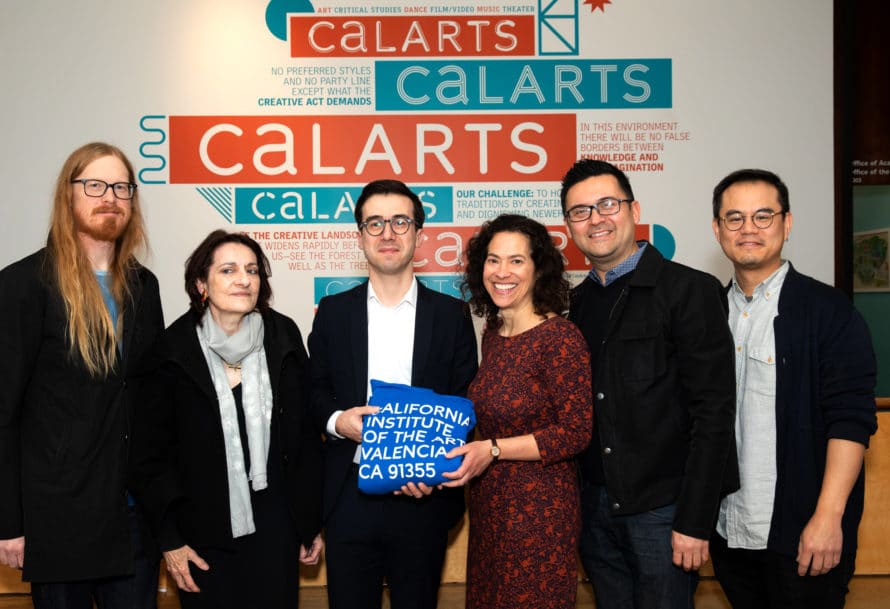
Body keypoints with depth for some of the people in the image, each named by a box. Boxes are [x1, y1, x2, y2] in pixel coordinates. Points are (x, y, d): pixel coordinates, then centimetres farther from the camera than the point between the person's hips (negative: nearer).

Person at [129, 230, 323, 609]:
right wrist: (169, 538, -3)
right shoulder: (174, 349, -7)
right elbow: (150, 453, -2)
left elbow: (306, 435, 1)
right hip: (203, 532, -1)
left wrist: (311, 522, 4)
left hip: (274, 526, 1)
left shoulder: (283, 337, -4)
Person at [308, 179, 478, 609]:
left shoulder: (451, 314, 2)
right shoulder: (333, 311, 5)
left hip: (424, 497, 0)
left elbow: (464, 406, 3)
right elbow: (315, 392, 10)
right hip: (349, 497, 1)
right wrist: (336, 420, -12)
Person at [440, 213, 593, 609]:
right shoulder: (493, 334, 6)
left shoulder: (560, 337, -17)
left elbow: (576, 434, -18)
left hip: (539, 510, -7)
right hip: (488, 503, 7)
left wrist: (492, 449, -20)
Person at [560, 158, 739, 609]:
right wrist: (575, 496, 5)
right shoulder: (578, 302, 9)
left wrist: (694, 521, -16)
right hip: (596, 506, 5)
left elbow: (713, 414, -13)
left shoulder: (690, 290, -9)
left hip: (664, 508, -5)